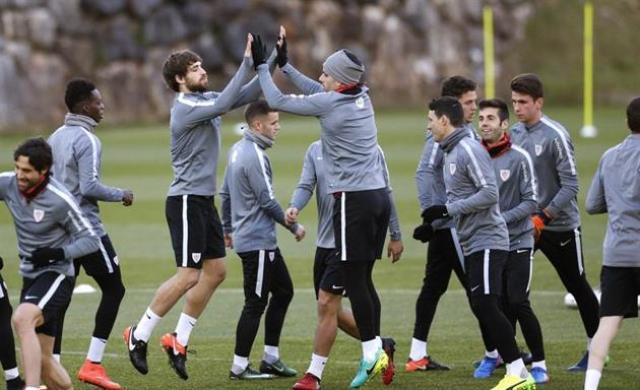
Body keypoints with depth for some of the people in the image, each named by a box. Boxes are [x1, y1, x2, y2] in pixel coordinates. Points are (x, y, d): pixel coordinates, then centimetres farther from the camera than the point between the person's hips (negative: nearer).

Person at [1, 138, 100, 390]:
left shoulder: (59, 200, -20)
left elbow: (91, 240, -12)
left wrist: (58, 253, -25)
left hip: (56, 274, -7)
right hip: (30, 276, 7)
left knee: (21, 319, -34)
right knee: (42, 360, 8)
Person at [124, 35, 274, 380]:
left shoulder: (205, 100, 11)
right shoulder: (185, 107, -16)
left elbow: (246, 95, 13)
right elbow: (225, 103, -29)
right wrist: (247, 62, -27)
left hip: (203, 200, 10)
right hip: (186, 200, -10)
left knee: (215, 271, 9)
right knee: (189, 275, -10)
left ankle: (179, 340, 15)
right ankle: (139, 335, 0)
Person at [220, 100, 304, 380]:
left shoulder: (237, 150, 11)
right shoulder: (254, 156, -19)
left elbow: (225, 194, 19)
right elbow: (267, 202, -17)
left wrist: (227, 228, 27)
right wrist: (294, 227, -6)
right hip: (257, 241, -10)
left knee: (283, 291, 15)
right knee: (255, 303, -4)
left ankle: (271, 357, 18)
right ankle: (239, 367, 2)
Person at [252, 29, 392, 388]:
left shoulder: (330, 103, -11)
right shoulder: (362, 98, 10)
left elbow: (278, 101, -1)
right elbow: (318, 91, 28)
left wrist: (262, 66, 11)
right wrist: (284, 64, 33)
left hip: (354, 198, -8)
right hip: (379, 196, 8)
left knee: (354, 279, -4)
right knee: (364, 278, 11)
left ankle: (371, 352, -5)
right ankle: (376, 349, 10)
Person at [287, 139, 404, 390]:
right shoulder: (315, 150, 9)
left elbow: (385, 193, 2)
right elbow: (306, 186, 1)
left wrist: (395, 235, 7)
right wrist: (295, 207, -22)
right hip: (324, 241, 6)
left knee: (327, 304, -11)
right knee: (332, 310, 11)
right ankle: (380, 345, 32)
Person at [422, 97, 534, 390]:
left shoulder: (469, 149, -14)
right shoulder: (449, 153, 16)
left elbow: (489, 194, -22)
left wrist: (446, 209, -18)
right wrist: (434, 223, 13)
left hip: (487, 241, -10)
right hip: (471, 243, 10)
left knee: (485, 305, -16)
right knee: (480, 308, 8)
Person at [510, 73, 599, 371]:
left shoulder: (555, 136, -16)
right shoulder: (515, 133, 4)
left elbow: (570, 186, -18)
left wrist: (543, 217, -23)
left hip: (559, 225, -6)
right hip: (523, 223, 6)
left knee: (578, 288, 7)